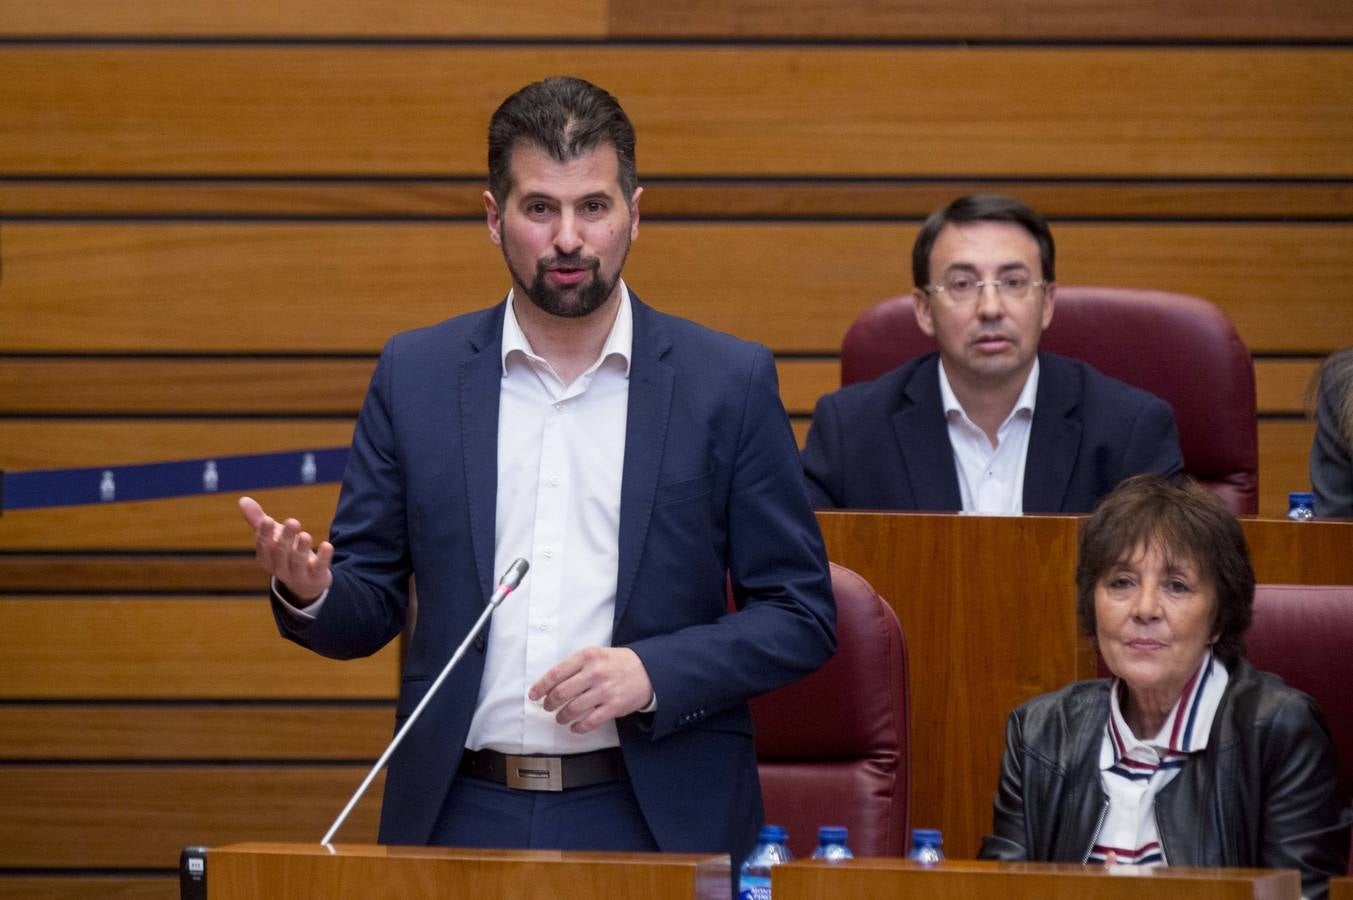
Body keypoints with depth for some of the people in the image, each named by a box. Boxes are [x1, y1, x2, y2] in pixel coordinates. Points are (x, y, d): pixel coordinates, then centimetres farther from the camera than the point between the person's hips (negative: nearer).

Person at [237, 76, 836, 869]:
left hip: (655, 823, -1)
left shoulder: (730, 381, 1)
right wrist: (309, 590, -14)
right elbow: (368, 611, 9)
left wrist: (654, 673, -14)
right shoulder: (415, 375, 6)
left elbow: (802, 616, 1)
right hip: (461, 814, 1)